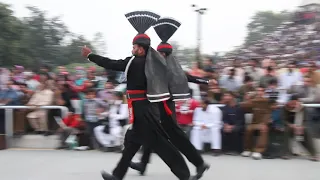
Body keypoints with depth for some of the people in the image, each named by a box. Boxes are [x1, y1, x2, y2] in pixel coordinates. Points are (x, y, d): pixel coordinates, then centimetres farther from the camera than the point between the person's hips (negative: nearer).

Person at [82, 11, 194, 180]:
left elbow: (110, 64, -9)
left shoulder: (134, 62, -13)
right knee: (132, 140, 15)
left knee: (159, 142, -7)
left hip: (142, 109, -9)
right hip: (149, 107, 9)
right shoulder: (151, 62, 8)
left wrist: (90, 55, 3)